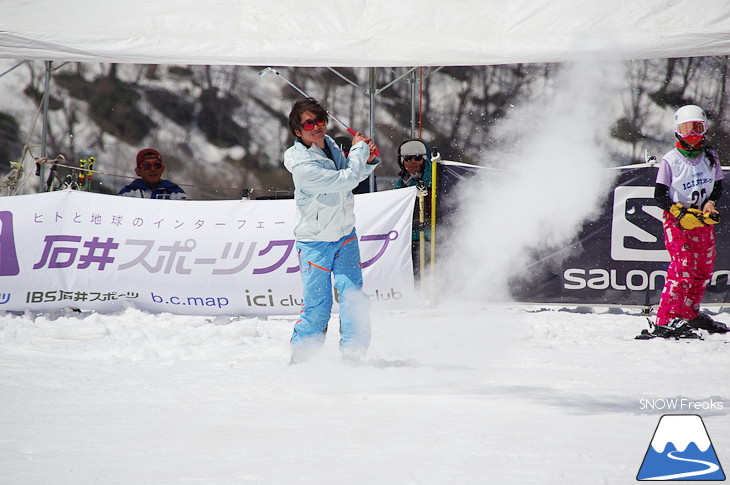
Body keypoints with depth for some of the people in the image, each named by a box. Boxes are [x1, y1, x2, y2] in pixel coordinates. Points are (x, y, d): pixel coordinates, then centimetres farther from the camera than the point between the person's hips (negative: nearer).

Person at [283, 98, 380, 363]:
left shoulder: (329, 145, -2)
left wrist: (369, 160, -4)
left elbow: (353, 175, 15)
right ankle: (301, 354, 19)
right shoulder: (303, 165, -27)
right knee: (317, 305, -2)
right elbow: (345, 180, -28)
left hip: (345, 234, 6)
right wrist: (359, 150, -14)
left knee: (352, 294, -6)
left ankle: (353, 352, 3)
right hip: (315, 242, -6)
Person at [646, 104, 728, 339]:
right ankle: (665, 321, -22)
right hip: (676, 221, -5)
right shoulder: (670, 160, -6)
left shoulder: (710, 157, 7)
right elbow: (659, 195, -7)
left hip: (703, 221, 5)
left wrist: (710, 204, -8)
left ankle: (690, 314, 29)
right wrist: (679, 212, -22)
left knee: (704, 269, 10)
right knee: (683, 268, -18)